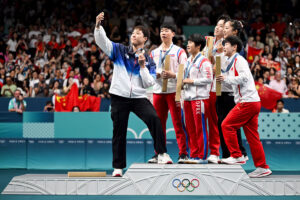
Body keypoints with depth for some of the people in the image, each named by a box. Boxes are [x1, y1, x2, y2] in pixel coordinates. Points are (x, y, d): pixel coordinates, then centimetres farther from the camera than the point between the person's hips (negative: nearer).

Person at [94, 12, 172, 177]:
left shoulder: (148, 60, 7)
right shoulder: (120, 51, 7)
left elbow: (149, 83, -1)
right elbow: (102, 41, -6)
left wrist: (143, 66, -11)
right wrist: (98, 26, -22)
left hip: (139, 98, 0)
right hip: (119, 97, 1)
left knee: (154, 118, -26)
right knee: (119, 132, 4)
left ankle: (162, 154, -22)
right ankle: (118, 167, 14)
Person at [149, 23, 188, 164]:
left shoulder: (179, 51, 4)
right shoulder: (154, 52, 16)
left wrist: (173, 75, -18)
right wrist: (155, 74, -2)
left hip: (174, 90, -4)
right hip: (158, 90, 4)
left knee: (178, 123, -6)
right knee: (159, 123, 5)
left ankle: (183, 153, -4)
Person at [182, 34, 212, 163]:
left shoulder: (204, 61, -9)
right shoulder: (188, 61, 19)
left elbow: (208, 79, -16)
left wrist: (191, 81, -13)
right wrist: (183, 81, 11)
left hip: (200, 98, -9)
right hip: (188, 98, 9)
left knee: (200, 128, -5)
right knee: (190, 128, 9)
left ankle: (202, 156, 0)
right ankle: (193, 155, 16)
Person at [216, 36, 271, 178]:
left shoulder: (239, 60, -6)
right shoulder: (231, 62, 24)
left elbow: (244, 77, -19)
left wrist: (226, 79, -14)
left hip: (247, 101, -10)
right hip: (252, 103, 10)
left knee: (227, 125, -8)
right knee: (252, 136, 7)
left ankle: (237, 156, -4)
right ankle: (262, 167, 7)